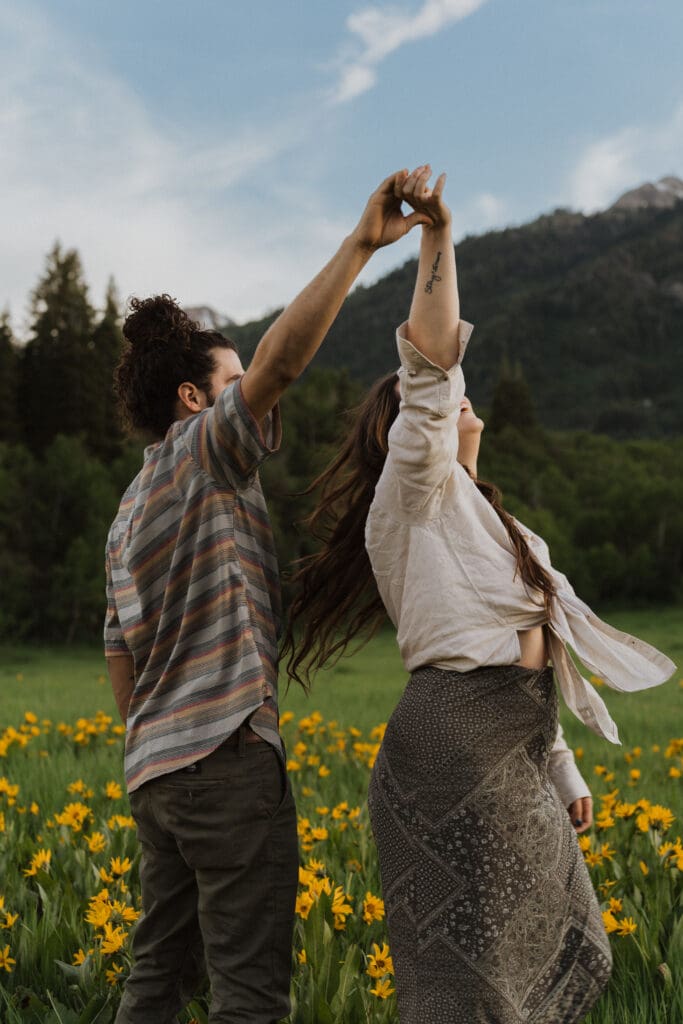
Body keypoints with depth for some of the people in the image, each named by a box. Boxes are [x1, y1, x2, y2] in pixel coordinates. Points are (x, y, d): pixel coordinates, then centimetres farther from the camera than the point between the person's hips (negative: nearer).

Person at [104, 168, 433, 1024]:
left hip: (155, 768, 10)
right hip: (226, 755, -9)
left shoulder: (130, 511, 21)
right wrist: (361, 243, -25)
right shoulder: (205, 449, -5)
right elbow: (281, 359, -23)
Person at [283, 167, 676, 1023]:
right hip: (456, 748, -10)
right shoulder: (414, 488, 0)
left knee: (563, 955, 12)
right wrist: (437, 233, -15)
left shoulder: (477, 518, 26)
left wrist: (561, 770, 25)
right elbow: (432, 358, -15)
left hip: (513, 761, 10)